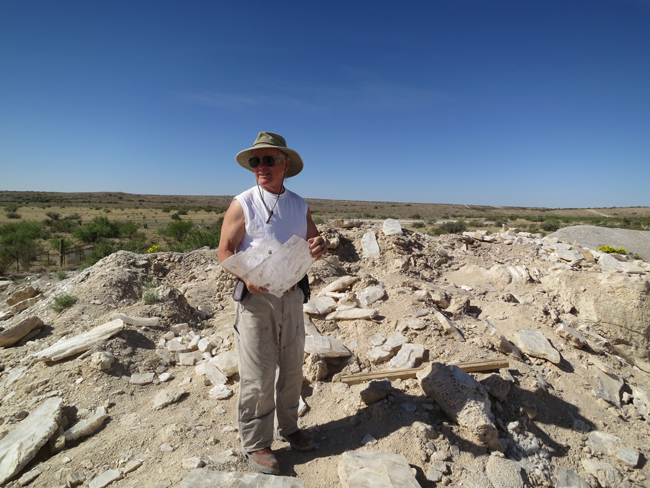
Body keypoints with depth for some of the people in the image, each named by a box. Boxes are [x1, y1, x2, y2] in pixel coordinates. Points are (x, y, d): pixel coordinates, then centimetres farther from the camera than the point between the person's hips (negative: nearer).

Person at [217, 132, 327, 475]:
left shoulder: (299, 205, 9)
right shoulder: (242, 204, -5)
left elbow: (315, 243, 11)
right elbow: (224, 251, -7)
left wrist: (319, 247, -14)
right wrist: (246, 275, -26)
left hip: (292, 295, 5)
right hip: (256, 296, -4)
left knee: (292, 366, 16)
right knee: (258, 375, 3)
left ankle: (287, 427, 38)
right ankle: (255, 444, 25)